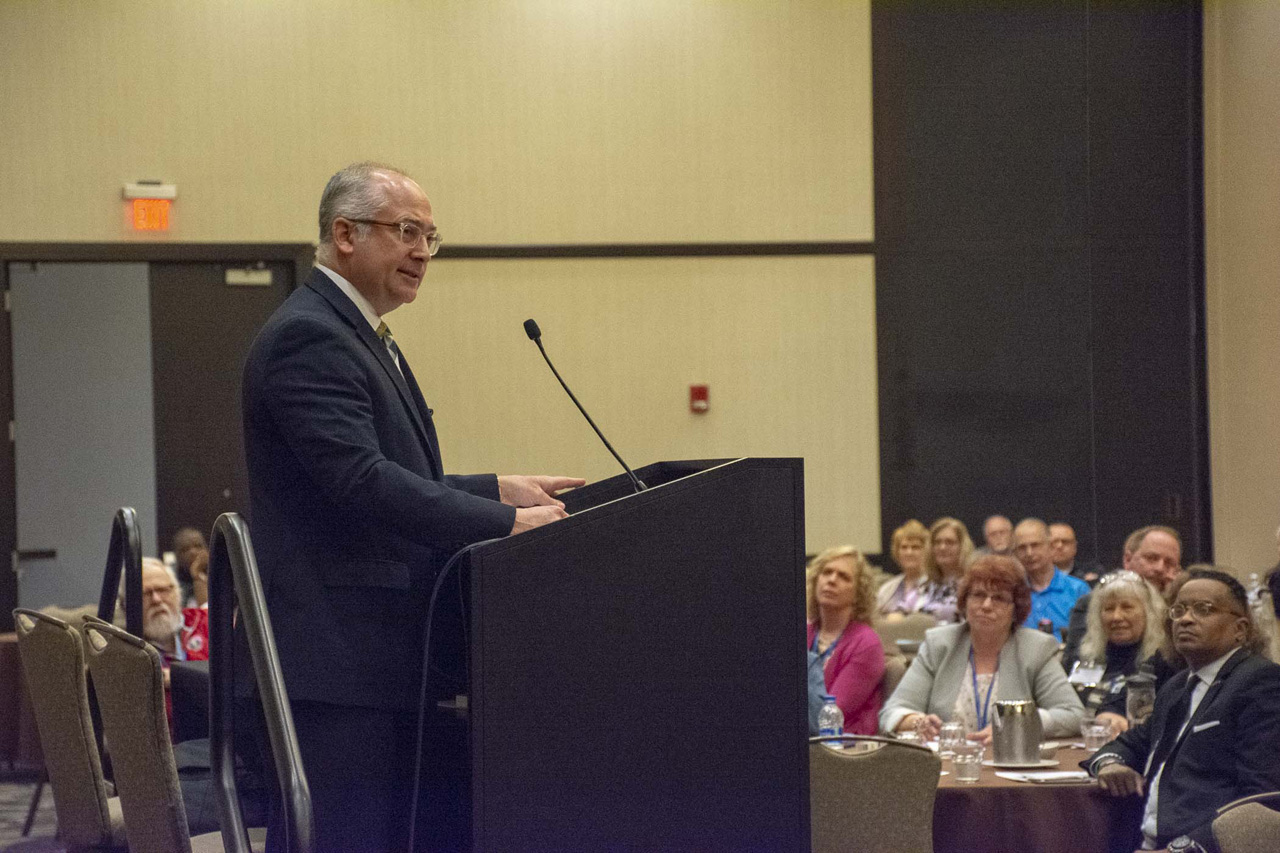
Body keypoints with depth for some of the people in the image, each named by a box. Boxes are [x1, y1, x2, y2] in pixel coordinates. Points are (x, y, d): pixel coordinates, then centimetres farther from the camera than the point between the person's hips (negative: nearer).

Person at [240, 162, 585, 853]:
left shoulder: (360, 336, 20)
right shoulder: (307, 337, -14)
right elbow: (362, 484, -24)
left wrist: (501, 489, 11)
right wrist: (506, 522, -22)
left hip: (382, 660, 11)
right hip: (330, 665, -11)